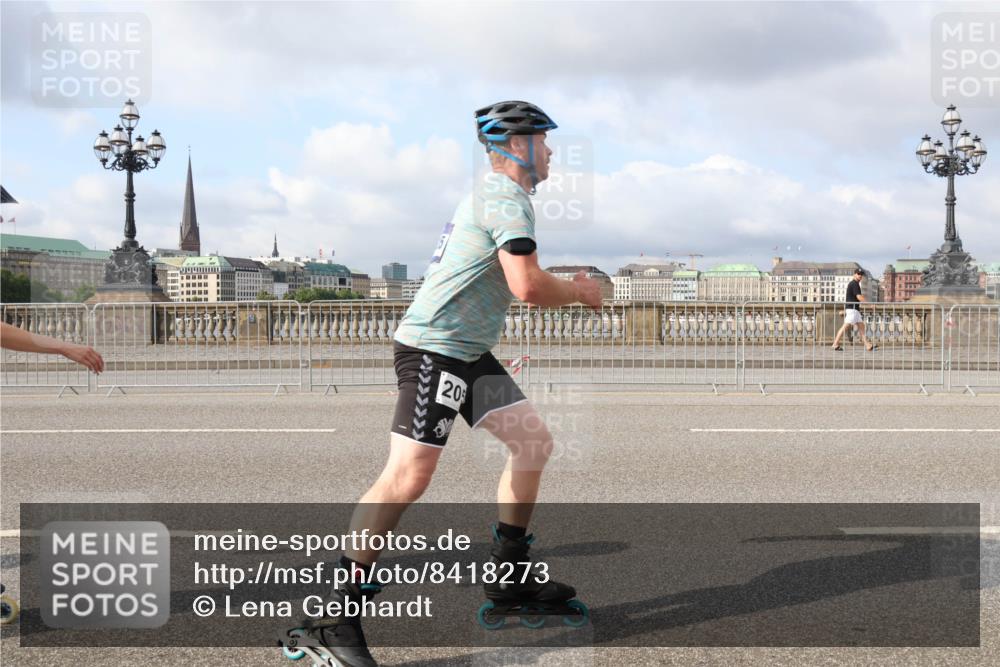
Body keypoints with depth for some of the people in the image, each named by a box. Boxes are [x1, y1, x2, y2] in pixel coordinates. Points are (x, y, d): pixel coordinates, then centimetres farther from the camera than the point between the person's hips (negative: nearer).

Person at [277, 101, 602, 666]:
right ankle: (335, 619, -12)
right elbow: (527, 285, -21)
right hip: (433, 350, -11)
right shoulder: (507, 197, -12)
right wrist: (580, 291, -3)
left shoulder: (492, 193, 21)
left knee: (534, 440, 11)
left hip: (468, 352, 11)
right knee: (408, 477, -16)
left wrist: (569, 288, 19)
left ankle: (511, 577, 21)